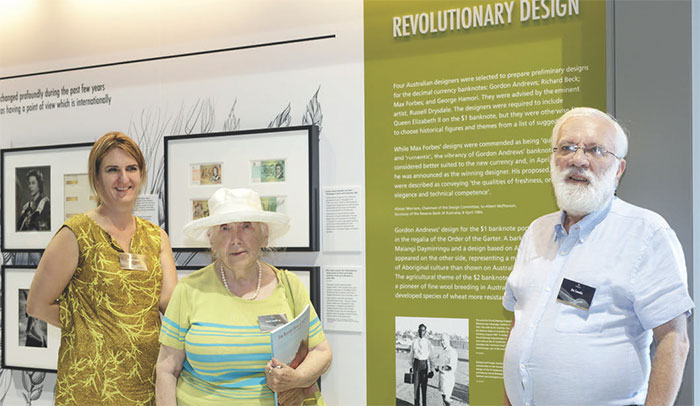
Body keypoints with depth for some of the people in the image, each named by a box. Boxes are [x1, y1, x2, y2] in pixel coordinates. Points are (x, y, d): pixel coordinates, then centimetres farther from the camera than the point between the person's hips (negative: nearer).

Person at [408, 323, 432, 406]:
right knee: (416, 384, 4)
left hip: (425, 364, -2)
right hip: (416, 363, 2)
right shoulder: (414, 341, 2)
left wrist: (431, 369, -1)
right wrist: (411, 366, 9)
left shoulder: (427, 342, -5)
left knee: (424, 385, 3)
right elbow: (411, 354, 10)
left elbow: (431, 356, -1)